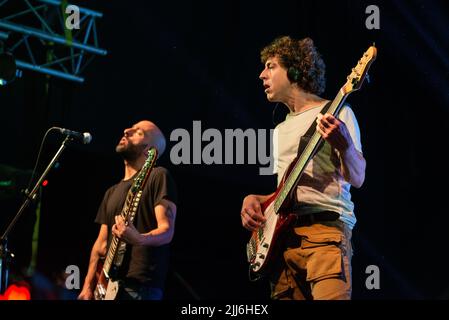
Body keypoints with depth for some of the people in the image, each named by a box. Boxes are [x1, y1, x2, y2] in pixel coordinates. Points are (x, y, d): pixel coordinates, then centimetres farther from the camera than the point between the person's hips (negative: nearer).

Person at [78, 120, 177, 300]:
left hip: (140, 287, -7)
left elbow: (167, 231, -11)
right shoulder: (112, 192, 22)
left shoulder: (158, 177, 0)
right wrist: (88, 286, 8)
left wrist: (139, 239, -30)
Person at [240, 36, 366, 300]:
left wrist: (344, 144, -26)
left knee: (330, 295, -25)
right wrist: (255, 199, 10)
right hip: (283, 232, 7)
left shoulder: (336, 113, 4)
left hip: (326, 227, -7)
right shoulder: (281, 130, 26)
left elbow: (357, 179, -6)